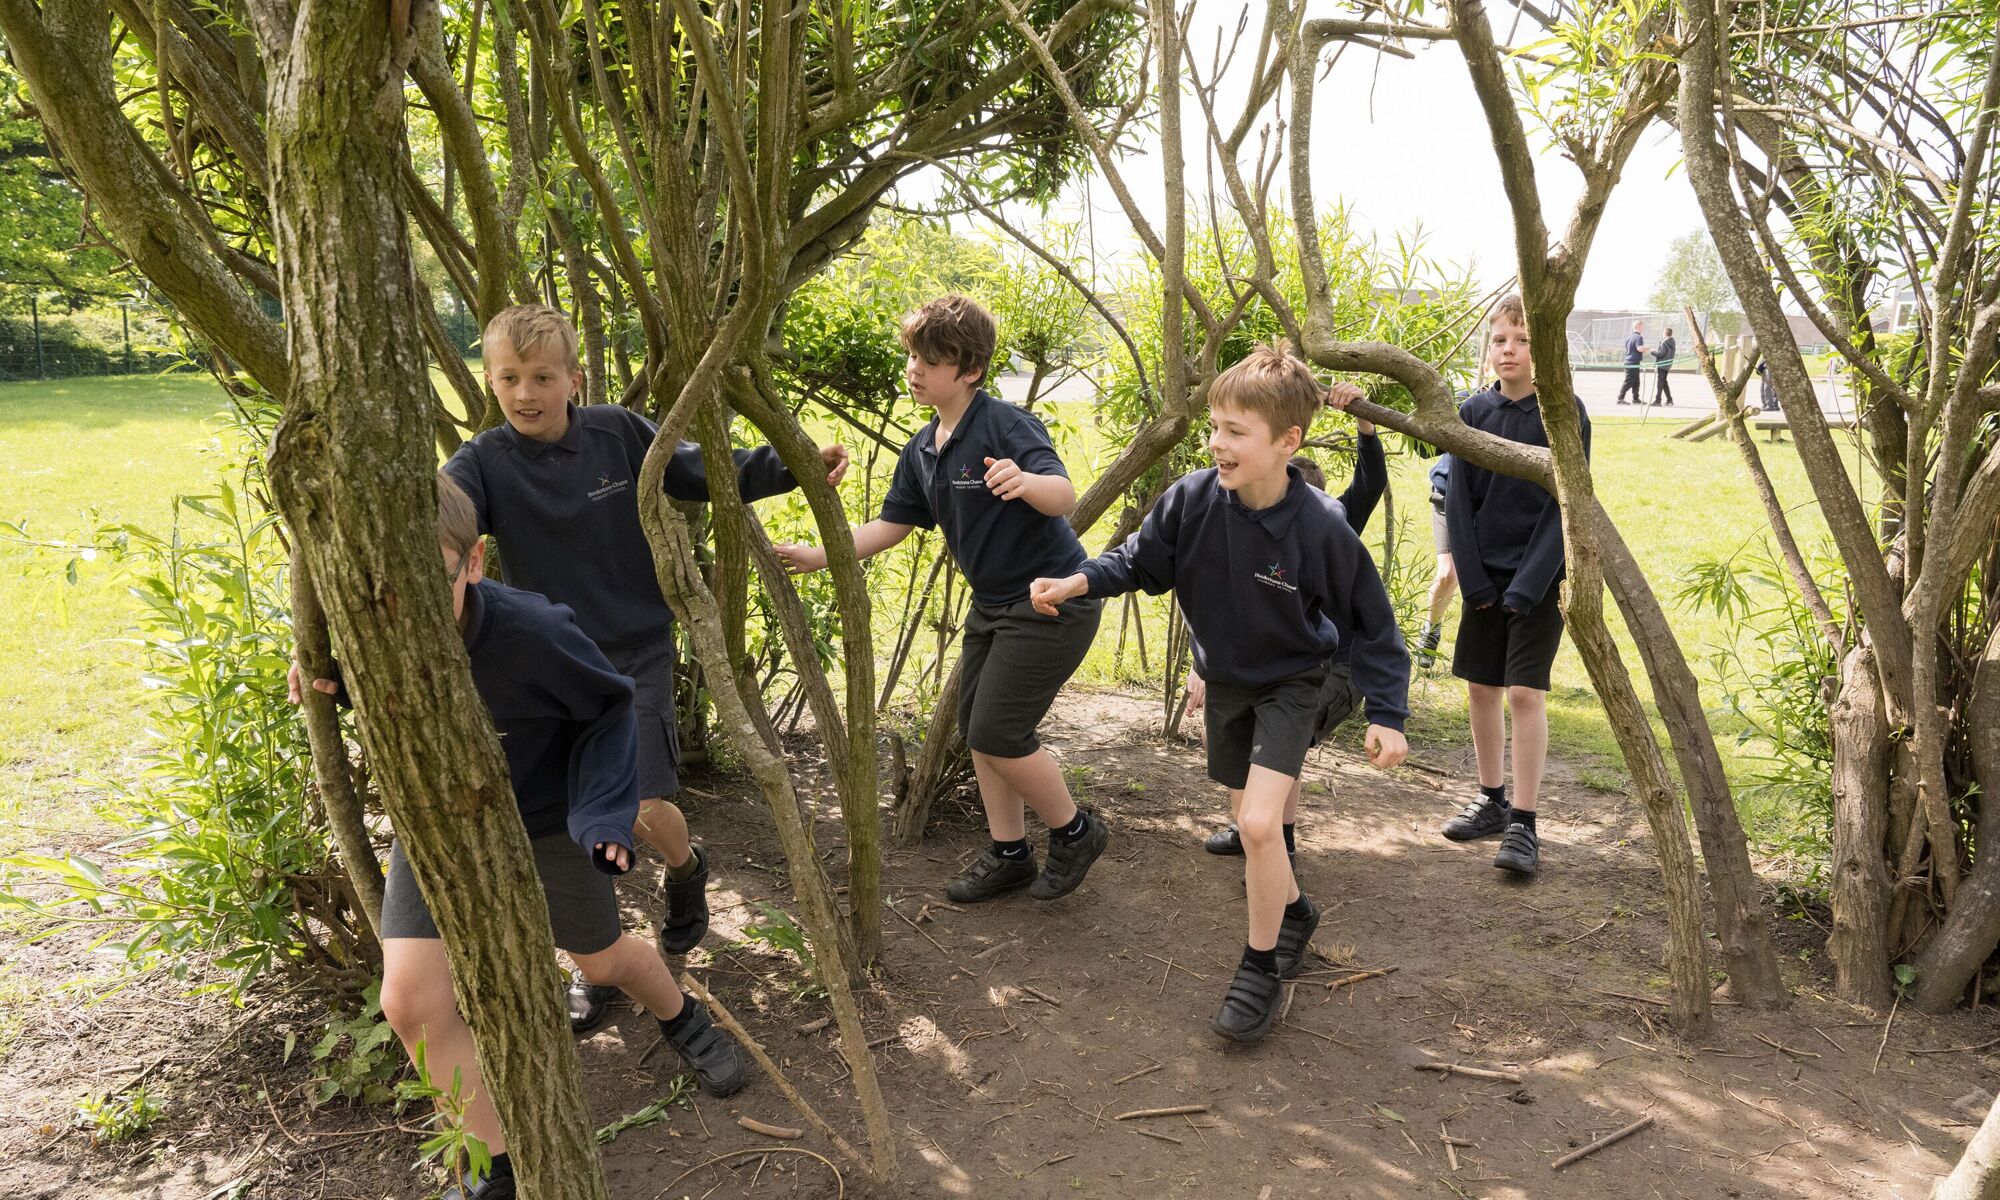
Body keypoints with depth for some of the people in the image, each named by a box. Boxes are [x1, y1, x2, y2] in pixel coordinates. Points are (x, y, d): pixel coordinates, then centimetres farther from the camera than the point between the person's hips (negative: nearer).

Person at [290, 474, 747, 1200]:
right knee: (411, 1000, -8)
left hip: (543, 819, -3)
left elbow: (609, 707, -17)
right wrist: (334, 681, -18)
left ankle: (683, 1021, 52)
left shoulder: (534, 633, -35)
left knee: (602, 958, 16)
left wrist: (603, 812, -27)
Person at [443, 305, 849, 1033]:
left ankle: (686, 869, 28)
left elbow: (710, 474, 4)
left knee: (642, 806, -10)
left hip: (636, 653, -1)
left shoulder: (621, 434, -8)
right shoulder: (481, 466, -12)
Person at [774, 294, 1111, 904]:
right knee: (976, 728, 11)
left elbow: (1064, 493, -33)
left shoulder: (1006, 425, -19)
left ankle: (1075, 832, 14)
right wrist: (819, 555, 1)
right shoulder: (922, 449, 6)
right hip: (993, 602, 9)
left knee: (997, 733, -9)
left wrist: (1025, 481, -55)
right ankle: (1008, 855, 26)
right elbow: (892, 525, 12)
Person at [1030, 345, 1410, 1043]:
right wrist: (1079, 582, -23)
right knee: (1249, 822, 16)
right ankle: (1293, 912, 45)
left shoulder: (1320, 527, -28)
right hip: (1224, 680, 5)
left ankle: (1261, 969, 4)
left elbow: (1371, 621, -16)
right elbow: (1139, 560, -4)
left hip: (1291, 682, -4)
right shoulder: (1192, 500, -19)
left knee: (1260, 823, -17)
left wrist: (1387, 714, -18)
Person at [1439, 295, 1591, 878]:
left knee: (1525, 692, -9)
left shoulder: (1565, 413, -9)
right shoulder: (1474, 412, 1)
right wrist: (1472, 578, -7)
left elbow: (1565, 505, -12)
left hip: (1539, 574, -4)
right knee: (1480, 686, 9)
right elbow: (1458, 500, 1)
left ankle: (1524, 825, -1)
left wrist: (1529, 585, -17)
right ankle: (1492, 801, 25)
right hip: (1485, 574, 4)